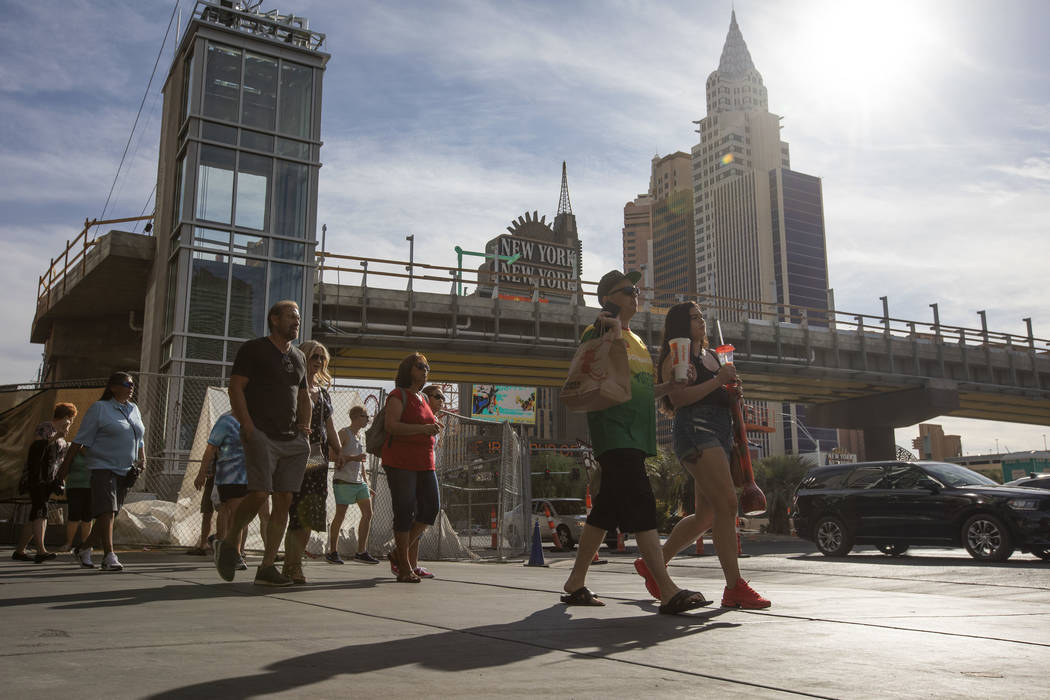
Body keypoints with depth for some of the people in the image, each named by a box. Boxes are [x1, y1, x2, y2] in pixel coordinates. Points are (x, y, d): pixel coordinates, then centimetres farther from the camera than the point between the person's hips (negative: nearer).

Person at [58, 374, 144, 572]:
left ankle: (85, 548, 27)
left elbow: (139, 440, 25)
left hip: (125, 471, 7)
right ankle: (109, 556, -19)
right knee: (106, 511, -17)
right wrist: (66, 465, -7)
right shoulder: (99, 408, -3)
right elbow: (80, 440, -5)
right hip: (103, 468, -6)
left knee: (111, 514, 9)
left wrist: (142, 458, 9)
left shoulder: (134, 409, 16)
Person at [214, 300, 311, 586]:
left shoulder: (298, 358, 21)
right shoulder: (253, 349, 2)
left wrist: (304, 426, 11)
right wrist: (247, 426, -13)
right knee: (259, 493, -17)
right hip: (261, 434, -6)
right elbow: (235, 388, -4)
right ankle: (228, 543, 10)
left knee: (284, 501, -1)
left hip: (292, 439, 6)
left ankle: (267, 567, 3)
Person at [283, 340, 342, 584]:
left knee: (312, 512, 2)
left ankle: (292, 565, 7)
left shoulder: (322, 391, 21)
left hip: (318, 455, 7)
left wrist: (339, 452, 15)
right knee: (300, 509, -12)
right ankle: (293, 566, -7)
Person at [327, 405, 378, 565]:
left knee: (368, 513, 1)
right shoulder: (344, 433, -6)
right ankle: (332, 551, 7)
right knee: (340, 515, -3)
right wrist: (353, 458, -23)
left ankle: (361, 552, 5)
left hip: (359, 481, 8)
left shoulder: (360, 435, 18)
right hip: (344, 481, -8)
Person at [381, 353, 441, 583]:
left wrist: (433, 428, 13)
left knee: (432, 506, 1)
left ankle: (400, 553, 14)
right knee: (405, 510, -6)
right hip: (400, 462, -8)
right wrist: (423, 428, -24)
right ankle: (404, 568, 0)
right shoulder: (398, 396, -5)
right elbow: (391, 426, -19)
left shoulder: (422, 399, 20)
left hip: (424, 462, 8)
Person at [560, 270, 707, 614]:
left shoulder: (637, 341, 23)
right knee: (640, 504, -17)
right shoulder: (598, 333, -1)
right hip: (612, 429, -9)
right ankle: (668, 592, -21)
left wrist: (674, 384, 10)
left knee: (608, 506, 9)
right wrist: (611, 339, -16)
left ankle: (575, 583, 18)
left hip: (636, 432, 9)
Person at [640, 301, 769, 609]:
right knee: (727, 504, -18)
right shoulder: (676, 356, -1)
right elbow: (679, 397, -15)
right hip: (694, 430, -9)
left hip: (720, 433, 9)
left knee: (706, 514, 8)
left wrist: (732, 391, 10)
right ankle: (734, 587, -16)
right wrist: (717, 381, -13)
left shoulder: (712, 357, 25)